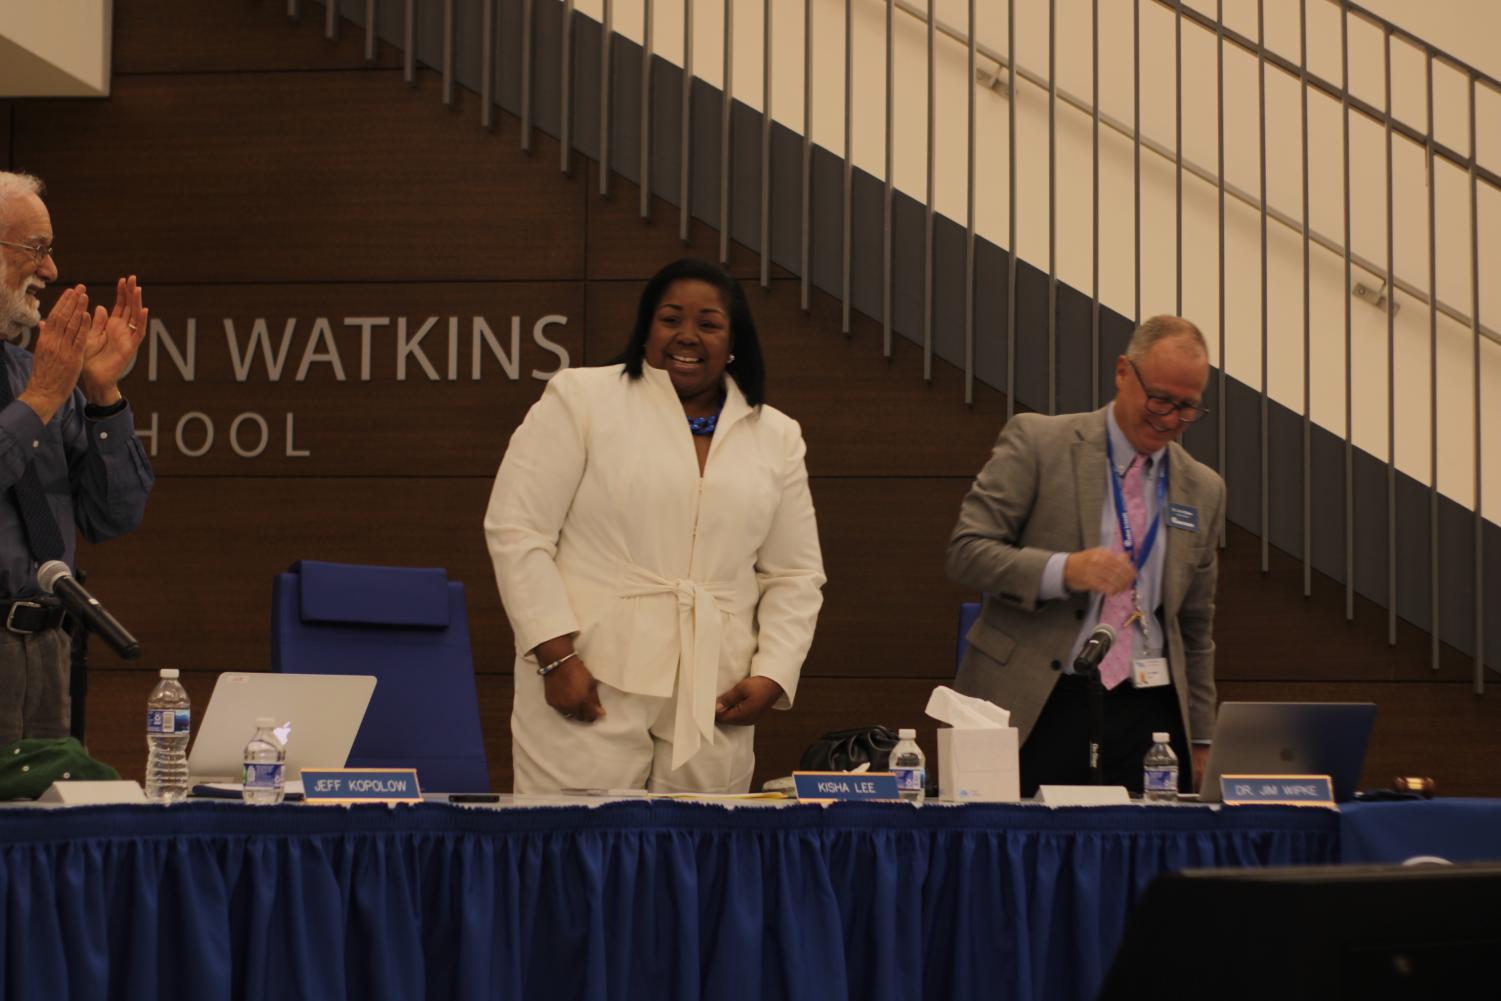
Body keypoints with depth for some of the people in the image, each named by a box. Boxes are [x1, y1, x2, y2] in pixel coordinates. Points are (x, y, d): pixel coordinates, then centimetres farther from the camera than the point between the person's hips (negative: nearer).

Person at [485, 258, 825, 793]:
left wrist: (771, 676, 0)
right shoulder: (581, 398, 3)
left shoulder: (777, 437, 14)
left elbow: (795, 577, 15)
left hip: (712, 703, 3)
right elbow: (517, 530, -2)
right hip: (589, 686, -3)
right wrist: (558, 658, -10)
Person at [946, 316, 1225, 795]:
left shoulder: (1203, 490, 14)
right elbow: (966, 551, -7)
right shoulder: (1035, 442, 0)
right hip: (1037, 709, -3)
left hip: (1147, 717, 4)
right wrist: (1063, 570, -22)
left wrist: (1199, 741, 16)